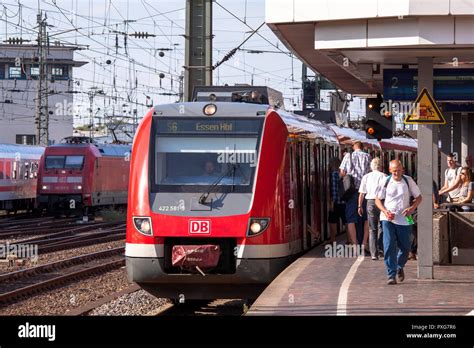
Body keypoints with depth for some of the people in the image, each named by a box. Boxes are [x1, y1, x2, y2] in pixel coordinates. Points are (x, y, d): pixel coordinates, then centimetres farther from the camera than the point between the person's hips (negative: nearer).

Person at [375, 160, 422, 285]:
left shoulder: (408, 181, 0)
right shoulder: (385, 182, 0)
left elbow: (418, 197, 8)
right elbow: (378, 199, 7)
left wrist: (412, 208, -12)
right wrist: (385, 211, -12)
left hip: (404, 220, 1)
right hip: (388, 219, -1)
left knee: (405, 247, 8)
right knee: (389, 247, -12)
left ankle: (400, 267, 37)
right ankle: (391, 275, -10)